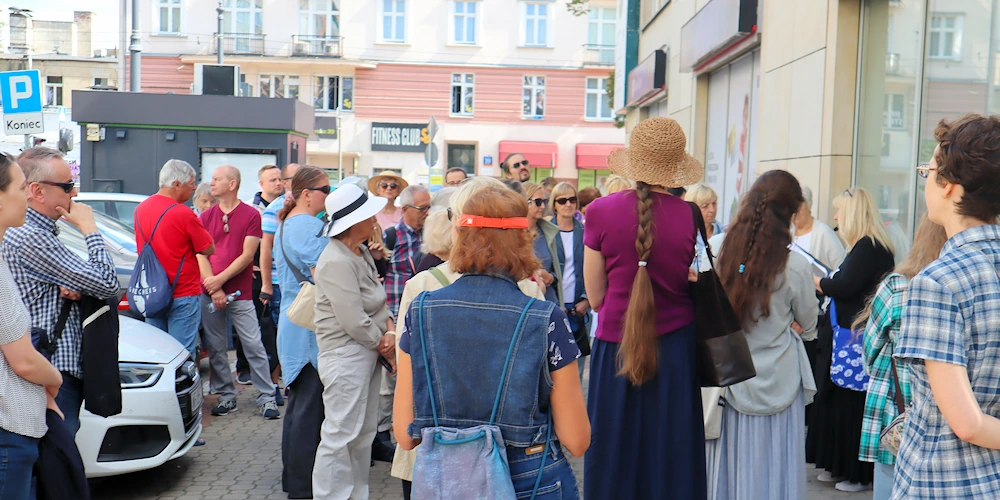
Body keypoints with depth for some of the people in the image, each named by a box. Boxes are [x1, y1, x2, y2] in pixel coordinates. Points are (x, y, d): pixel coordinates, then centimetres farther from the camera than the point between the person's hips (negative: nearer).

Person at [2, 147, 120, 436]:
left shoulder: (40, 233, 15)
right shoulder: (30, 239, -18)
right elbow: (108, 284, -19)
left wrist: (71, 290, -3)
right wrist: (89, 228, -6)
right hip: (53, 376, -11)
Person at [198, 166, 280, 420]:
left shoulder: (251, 215, -2)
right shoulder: (206, 217, 9)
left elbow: (247, 255, -8)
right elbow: (201, 256, 2)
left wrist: (220, 279, -13)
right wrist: (214, 290, -9)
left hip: (240, 293, -4)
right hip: (210, 293, 4)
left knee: (254, 346, -3)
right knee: (215, 349, 6)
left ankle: (267, 397, 4)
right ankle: (226, 396, 18)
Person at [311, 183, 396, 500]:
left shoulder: (361, 253, 10)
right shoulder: (336, 261, -20)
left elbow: (379, 301, 13)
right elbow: (355, 322, -22)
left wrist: (390, 331, -6)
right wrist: (388, 349, -10)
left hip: (369, 353, 10)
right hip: (345, 355, -10)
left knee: (364, 433, 17)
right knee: (341, 436, -1)